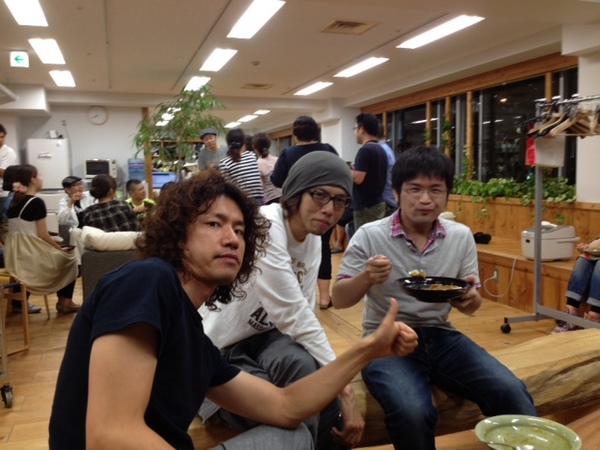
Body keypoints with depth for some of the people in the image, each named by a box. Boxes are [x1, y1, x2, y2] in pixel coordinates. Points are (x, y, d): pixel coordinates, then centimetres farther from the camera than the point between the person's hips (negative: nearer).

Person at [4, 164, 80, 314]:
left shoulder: (14, 202, 11)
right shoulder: (36, 202, -13)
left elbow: (23, 233, 13)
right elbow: (43, 235, -14)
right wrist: (60, 248, 2)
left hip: (14, 258, 8)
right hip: (31, 257, -8)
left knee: (57, 255, 28)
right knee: (69, 258, 17)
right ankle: (65, 302, 18)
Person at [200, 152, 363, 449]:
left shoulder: (312, 238, -1)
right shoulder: (264, 228, -26)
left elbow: (303, 318, -3)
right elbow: (294, 317, -29)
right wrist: (345, 390, -24)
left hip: (261, 336, 6)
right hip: (217, 350, -6)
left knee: (312, 370, -25)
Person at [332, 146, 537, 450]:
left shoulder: (461, 236, 3)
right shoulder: (369, 236, -7)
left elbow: (470, 305, 9)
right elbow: (339, 300, -4)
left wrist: (471, 300, -16)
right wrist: (365, 279, -26)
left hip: (441, 336, 4)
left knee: (511, 392, -19)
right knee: (412, 413, -31)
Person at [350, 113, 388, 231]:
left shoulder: (365, 150, -16)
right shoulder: (381, 150, 12)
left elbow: (358, 178, -22)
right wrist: (355, 170, 18)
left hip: (366, 206, -9)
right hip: (378, 203, 9)